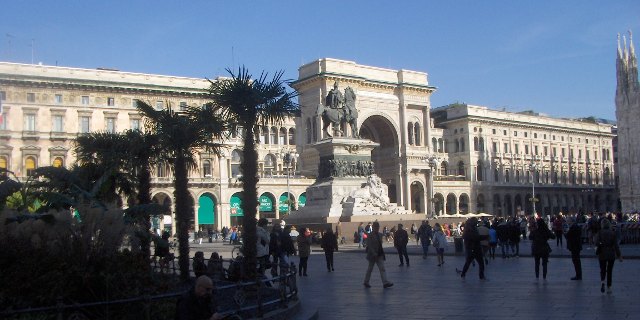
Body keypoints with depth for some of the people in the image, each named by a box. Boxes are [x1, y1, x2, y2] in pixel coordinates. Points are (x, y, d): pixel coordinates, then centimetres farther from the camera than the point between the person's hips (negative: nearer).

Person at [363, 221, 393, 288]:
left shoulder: (380, 235, 8)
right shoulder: (370, 236, -13)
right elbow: (369, 245, -18)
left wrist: (382, 252, 15)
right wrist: (374, 253, -24)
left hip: (380, 254, 6)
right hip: (372, 255, -6)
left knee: (382, 268, -3)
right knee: (370, 268, 7)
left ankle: (385, 283, -8)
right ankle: (366, 282, 21)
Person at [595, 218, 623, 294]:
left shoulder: (600, 232, -6)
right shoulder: (612, 233, -3)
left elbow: (597, 242, -13)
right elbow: (616, 245, -6)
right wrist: (619, 255, -3)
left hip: (602, 254, -1)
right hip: (611, 254, 1)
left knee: (602, 269, 13)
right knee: (609, 270, 12)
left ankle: (602, 281, -15)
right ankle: (609, 287, 11)